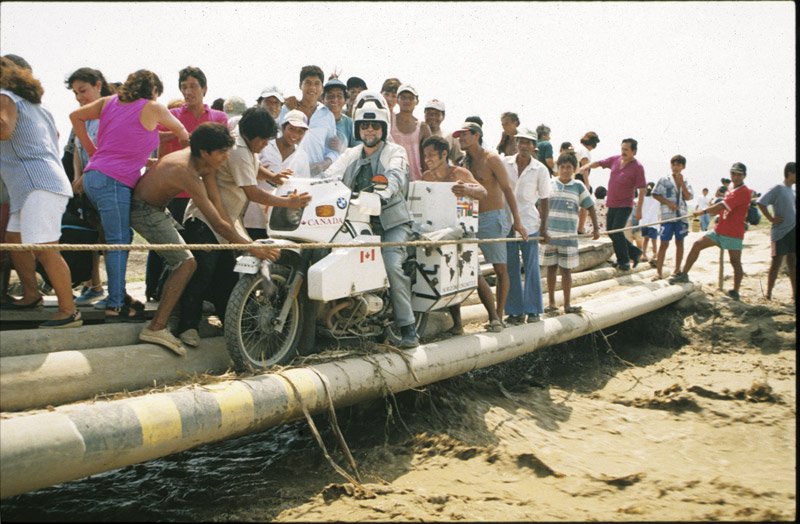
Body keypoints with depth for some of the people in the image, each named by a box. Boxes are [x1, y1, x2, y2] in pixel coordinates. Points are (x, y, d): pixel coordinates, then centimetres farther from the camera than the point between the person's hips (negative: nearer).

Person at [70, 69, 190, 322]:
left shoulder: (110, 101, 16)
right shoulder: (152, 108, -1)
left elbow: (75, 116, 19)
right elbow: (179, 129, 16)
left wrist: (92, 150, 21)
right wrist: (187, 139, 38)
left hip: (94, 175, 8)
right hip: (114, 181, -8)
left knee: (121, 238, 13)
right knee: (118, 241, -7)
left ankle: (119, 294, 17)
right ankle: (115, 305, -7)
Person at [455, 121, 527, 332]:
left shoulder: (491, 158, -5)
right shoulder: (465, 163, 13)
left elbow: (507, 189, -7)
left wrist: (517, 221, -10)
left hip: (494, 218, -6)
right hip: (472, 219, 6)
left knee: (500, 269, 0)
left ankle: (498, 317, 9)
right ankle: (493, 316, 3)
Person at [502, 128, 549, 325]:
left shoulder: (540, 170, -3)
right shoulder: (504, 164, -1)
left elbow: (544, 200, 1)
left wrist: (544, 228, -2)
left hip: (529, 223, -1)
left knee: (531, 268, 4)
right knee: (510, 269, 6)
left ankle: (533, 310, 13)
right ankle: (515, 311, 15)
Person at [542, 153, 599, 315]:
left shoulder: (578, 186, 1)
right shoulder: (549, 184, 1)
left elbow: (590, 207, 5)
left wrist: (595, 228, 2)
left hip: (569, 236, 0)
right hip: (549, 235, 0)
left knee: (566, 270, 6)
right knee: (551, 268, 7)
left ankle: (567, 304, 15)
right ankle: (551, 303, 16)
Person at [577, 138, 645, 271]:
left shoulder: (637, 167, -14)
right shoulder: (615, 159, 2)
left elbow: (642, 190, -14)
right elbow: (599, 163, 10)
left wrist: (639, 210, -17)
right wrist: (586, 167, -11)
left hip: (625, 205, -7)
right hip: (612, 204, 7)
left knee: (617, 231, -15)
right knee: (610, 231, 10)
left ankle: (624, 261, -1)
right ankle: (634, 252, 24)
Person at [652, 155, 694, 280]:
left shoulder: (685, 181, 9)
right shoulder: (664, 180, 0)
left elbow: (688, 197, -1)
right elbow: (655, 194, -1)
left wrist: (682, 183, -9)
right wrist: (668, 202, -13)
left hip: (681, 216, 4)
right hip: (667, 216, -4)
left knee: (679, 242, 10)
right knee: (664, 243, -6)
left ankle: (677, 269, 21)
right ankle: (658, 272, -6)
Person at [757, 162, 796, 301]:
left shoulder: (791, 190, 14)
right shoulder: (778, 189, -10)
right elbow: (761, 202, -19)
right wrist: (771, 218, -17)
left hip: (792, 232, 8)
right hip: (780, 232, -8)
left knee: (792, 263, 11)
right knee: (777, 262, -2)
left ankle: (795, 294, 18)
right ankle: (769, 294, 5)